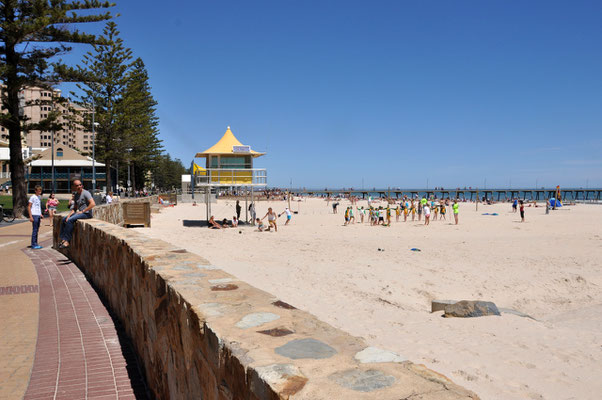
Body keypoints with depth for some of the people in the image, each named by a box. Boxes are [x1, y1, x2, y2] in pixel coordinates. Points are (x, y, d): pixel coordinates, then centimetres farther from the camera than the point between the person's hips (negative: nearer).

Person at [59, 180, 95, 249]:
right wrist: (69, 215, 1)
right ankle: (63, 238, 6)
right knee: (64, 219, 6)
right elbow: (74, 208, 18)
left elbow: (93, 204, -23)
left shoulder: (85, 193, -11)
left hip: (87, 213, -9)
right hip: (79, 212, 9)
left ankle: (67, 241, -18)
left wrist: (82, 211, -19)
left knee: (70, 220, -24)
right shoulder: (75, 195, 14)